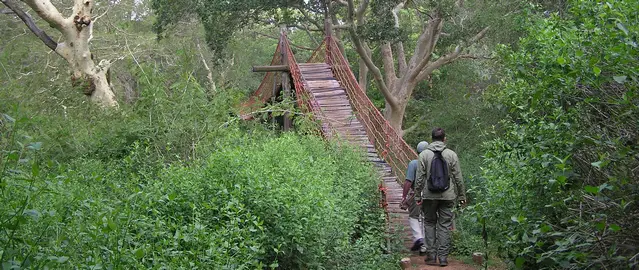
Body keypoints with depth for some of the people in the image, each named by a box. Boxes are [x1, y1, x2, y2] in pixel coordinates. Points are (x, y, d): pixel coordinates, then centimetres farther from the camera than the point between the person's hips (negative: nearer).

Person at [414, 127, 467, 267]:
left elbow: (420, 178, -3)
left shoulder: (424, 155, -2)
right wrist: (462, 196, 8)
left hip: (429, 196, 0)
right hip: (447, 196, 0)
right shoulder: (451, 154, -1)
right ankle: (443, 257, 5)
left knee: (429, 224, 12)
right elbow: (458, 178, 1)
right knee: (445, 225, 6)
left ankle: (431, 255, 10)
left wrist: (418, 196, 4)